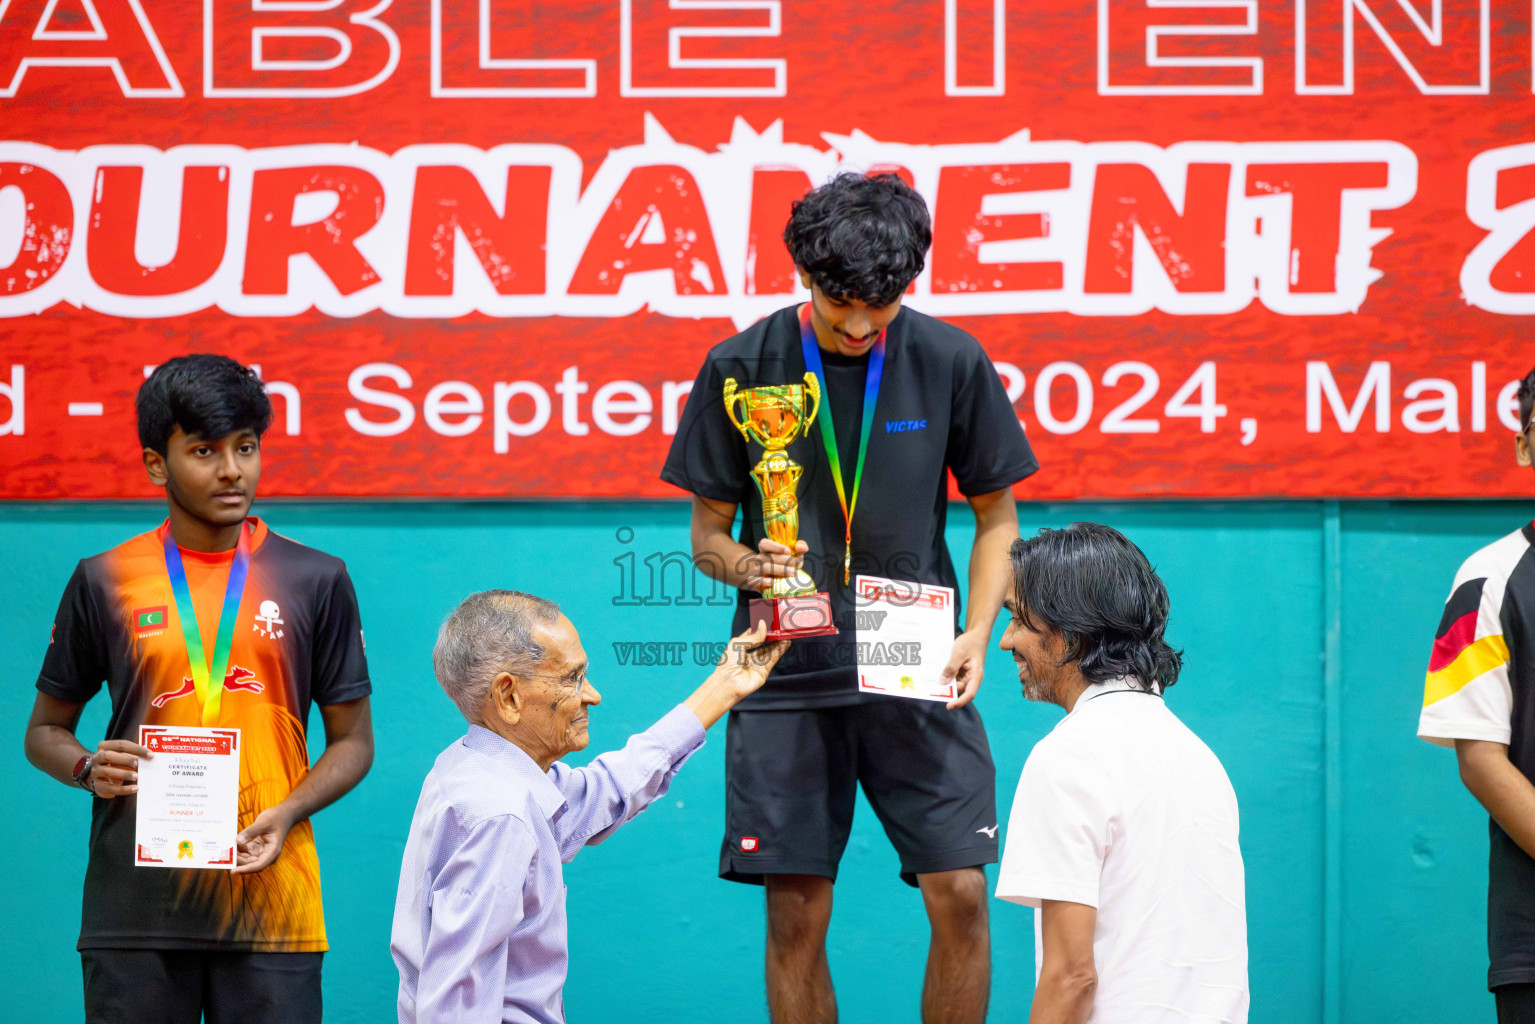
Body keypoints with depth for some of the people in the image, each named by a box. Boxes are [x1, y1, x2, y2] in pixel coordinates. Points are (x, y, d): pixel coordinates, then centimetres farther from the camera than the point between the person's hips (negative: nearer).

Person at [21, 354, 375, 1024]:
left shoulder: (316, 581, 7)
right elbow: (45, 731, 15)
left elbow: (352, 740, 11)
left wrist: (287, 813, -8)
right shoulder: (103, 583, 7)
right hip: (135, 910, 0)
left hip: (270, 898, 0)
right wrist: (89, 769, -8)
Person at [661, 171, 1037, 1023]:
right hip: (789, 673, 0)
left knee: (959, 895, -7)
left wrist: (977, 633, -5)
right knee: (796, 915, -1)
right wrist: (749, 566, -18)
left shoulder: (950, 363, 0)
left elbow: (996, 516, 10)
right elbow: (707, 534, 5)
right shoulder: (743, 367, -2)